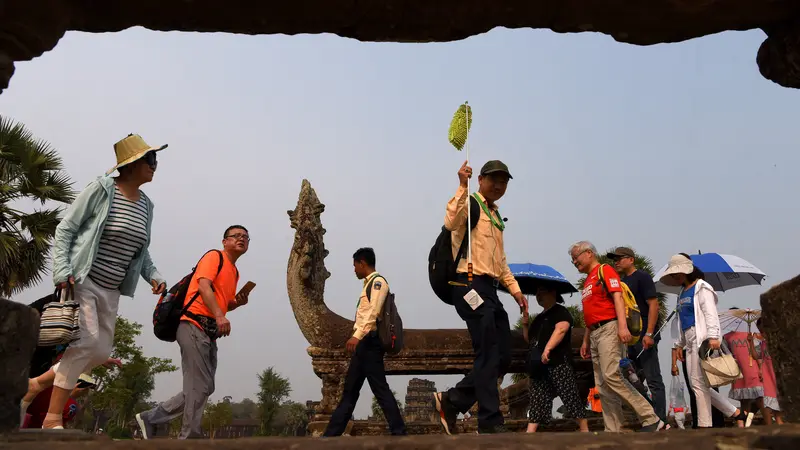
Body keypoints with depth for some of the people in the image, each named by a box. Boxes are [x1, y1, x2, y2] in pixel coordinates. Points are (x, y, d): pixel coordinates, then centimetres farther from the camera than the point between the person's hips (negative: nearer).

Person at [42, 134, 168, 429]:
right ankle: (52, 417, -5)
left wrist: (153, 276, -1)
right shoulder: (101, 189, -11)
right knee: (87, 342, -16)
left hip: (111, 290, 7)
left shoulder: (146, 205, 7)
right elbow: (65, 229, -9)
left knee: (102, 352, 7)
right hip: (81, 281, -7)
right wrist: (62, 271, -19)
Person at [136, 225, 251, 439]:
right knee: (200, 387, -10)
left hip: (210, 333, 9)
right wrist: (219, 315, -29)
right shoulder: (214, 256, -1)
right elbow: (204, 286, -17)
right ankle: (190, 437, -1)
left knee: (203, 388, 9)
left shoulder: (234, 272, 23)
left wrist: (237, 303, 7)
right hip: (194, 327, -9)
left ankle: (150, 418, 18)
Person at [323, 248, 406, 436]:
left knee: (379, 388, -9)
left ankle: (399, 432, -5)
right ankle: (331, 434, 16)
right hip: (364, 342, 10)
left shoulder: (378, 281, -7)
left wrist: (357, 336, -30)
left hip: (370, 341, -10)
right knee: (350, 389, 11)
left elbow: (373, 312, -20)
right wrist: (357, 338, 17)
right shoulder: (369, 283, 22)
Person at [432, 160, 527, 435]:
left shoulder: (496, 216, 24)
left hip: (489, 289, 9)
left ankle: (451, 402, 16)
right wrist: (462, 186, -25)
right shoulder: (470, 203, -2)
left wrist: (514, 288, 22)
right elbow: (451, 222, -27)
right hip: (470, 285, -9)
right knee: (488, 356, -10)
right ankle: (490, 422, 0)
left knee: (503, 357, 8)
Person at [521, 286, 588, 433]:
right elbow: (529, 340, 26)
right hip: (538, 365, 8)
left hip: (558, 362, -8)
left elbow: (561, 329, -20)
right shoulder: (539, 318, 24)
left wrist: (548, 348, -33)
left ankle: (585, 430, 0)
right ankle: (530, 432, -2)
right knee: (537, 398, 2)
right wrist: (525, 324, 10)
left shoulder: (560, 312, -1)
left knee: (570, 395, -7)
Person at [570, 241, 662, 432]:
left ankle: (651, 419, -13)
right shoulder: (587, 281, 25)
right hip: (595, 334, 9)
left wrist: (622, 325, -26)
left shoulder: (605, 270, 0)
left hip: (609, 328, -9)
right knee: (603, 387, 5)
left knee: (611, 375, -20)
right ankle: (613, 431, 7)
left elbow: (617, 297, -14)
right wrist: (585, 341, 23)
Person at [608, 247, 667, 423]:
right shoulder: (622, 282, 19)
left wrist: (649, 334, -19)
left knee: (653, 379, -6)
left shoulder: (642, 277, -4)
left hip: (644, 336, -9)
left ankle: (660, 421, -2)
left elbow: (653, 305, -12)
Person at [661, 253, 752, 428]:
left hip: (702, 340, -9)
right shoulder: (682, 293, 20)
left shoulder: (701, 288, -3)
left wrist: (713, 336, -24)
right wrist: (679, 344, 21)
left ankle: (704, 425, -3)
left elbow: (710, 314, -13)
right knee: (697, 385, 5)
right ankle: (738, 413, 14)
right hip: (691, 342, 9)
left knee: (698, 383, -9)